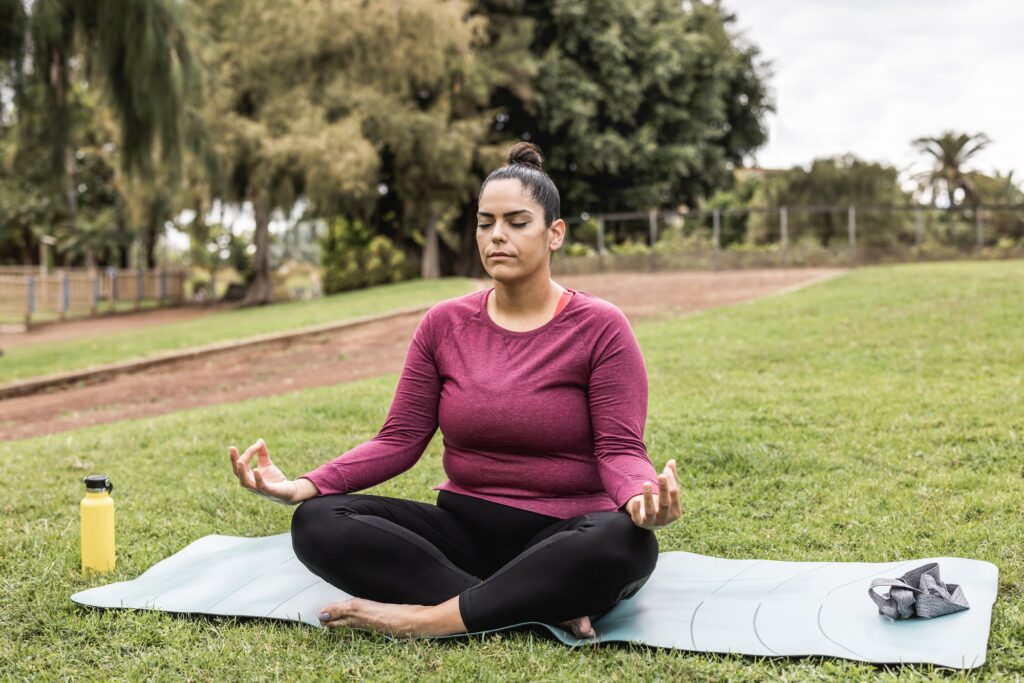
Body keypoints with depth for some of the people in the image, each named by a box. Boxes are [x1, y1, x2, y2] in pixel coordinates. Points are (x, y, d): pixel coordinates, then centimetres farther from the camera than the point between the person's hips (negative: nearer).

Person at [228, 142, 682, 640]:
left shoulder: (599, 327, -6)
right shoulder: (445, 324, 4)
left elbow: (619, 449, -11)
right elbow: (400, 440, 2)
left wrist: (641, 496, -36)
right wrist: (303, 486, -14)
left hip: (563, 540, -3)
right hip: (464, 529, 4)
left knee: (628, 544, -38)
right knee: (316, 524, -20)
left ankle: (431, 616, -27)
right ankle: (540, 609, -25)